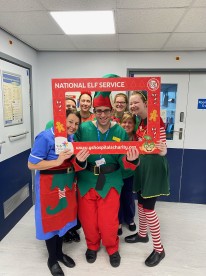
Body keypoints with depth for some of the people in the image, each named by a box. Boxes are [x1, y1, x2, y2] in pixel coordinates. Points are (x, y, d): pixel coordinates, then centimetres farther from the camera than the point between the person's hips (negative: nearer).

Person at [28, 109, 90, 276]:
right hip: (49, 185, -6)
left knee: (63, 217, 19)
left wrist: (79, 160, -18)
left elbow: (71, 163, 5)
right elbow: (32, 164, -19)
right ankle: (52, 259, 34)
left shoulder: (71, 138, 1)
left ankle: (59, 252, 42)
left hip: (67, 184, 7)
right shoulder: (45, 137, -20)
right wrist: (57, 161, -27)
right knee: (51, 220, 10)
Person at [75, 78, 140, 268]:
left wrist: (131, 160, -29)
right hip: (86, 181, 1)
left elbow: (124, 160, -7)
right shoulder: (84, 129, -9)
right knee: (87, 218, 17)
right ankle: (92, 246, 48)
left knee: (109, 220, 11)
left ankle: (112, 248, 44)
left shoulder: (120, 132, -6)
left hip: (110, 182, 0)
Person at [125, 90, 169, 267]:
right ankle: (142, 234, 40)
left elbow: (163, 150, -23)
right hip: (142, 165, 9)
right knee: (141, 202, 19)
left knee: (148, 207, -2)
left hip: (154, 166, -8)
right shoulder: (141, 121, 8)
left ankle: (159, 249, 17)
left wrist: (161, 150, -43)